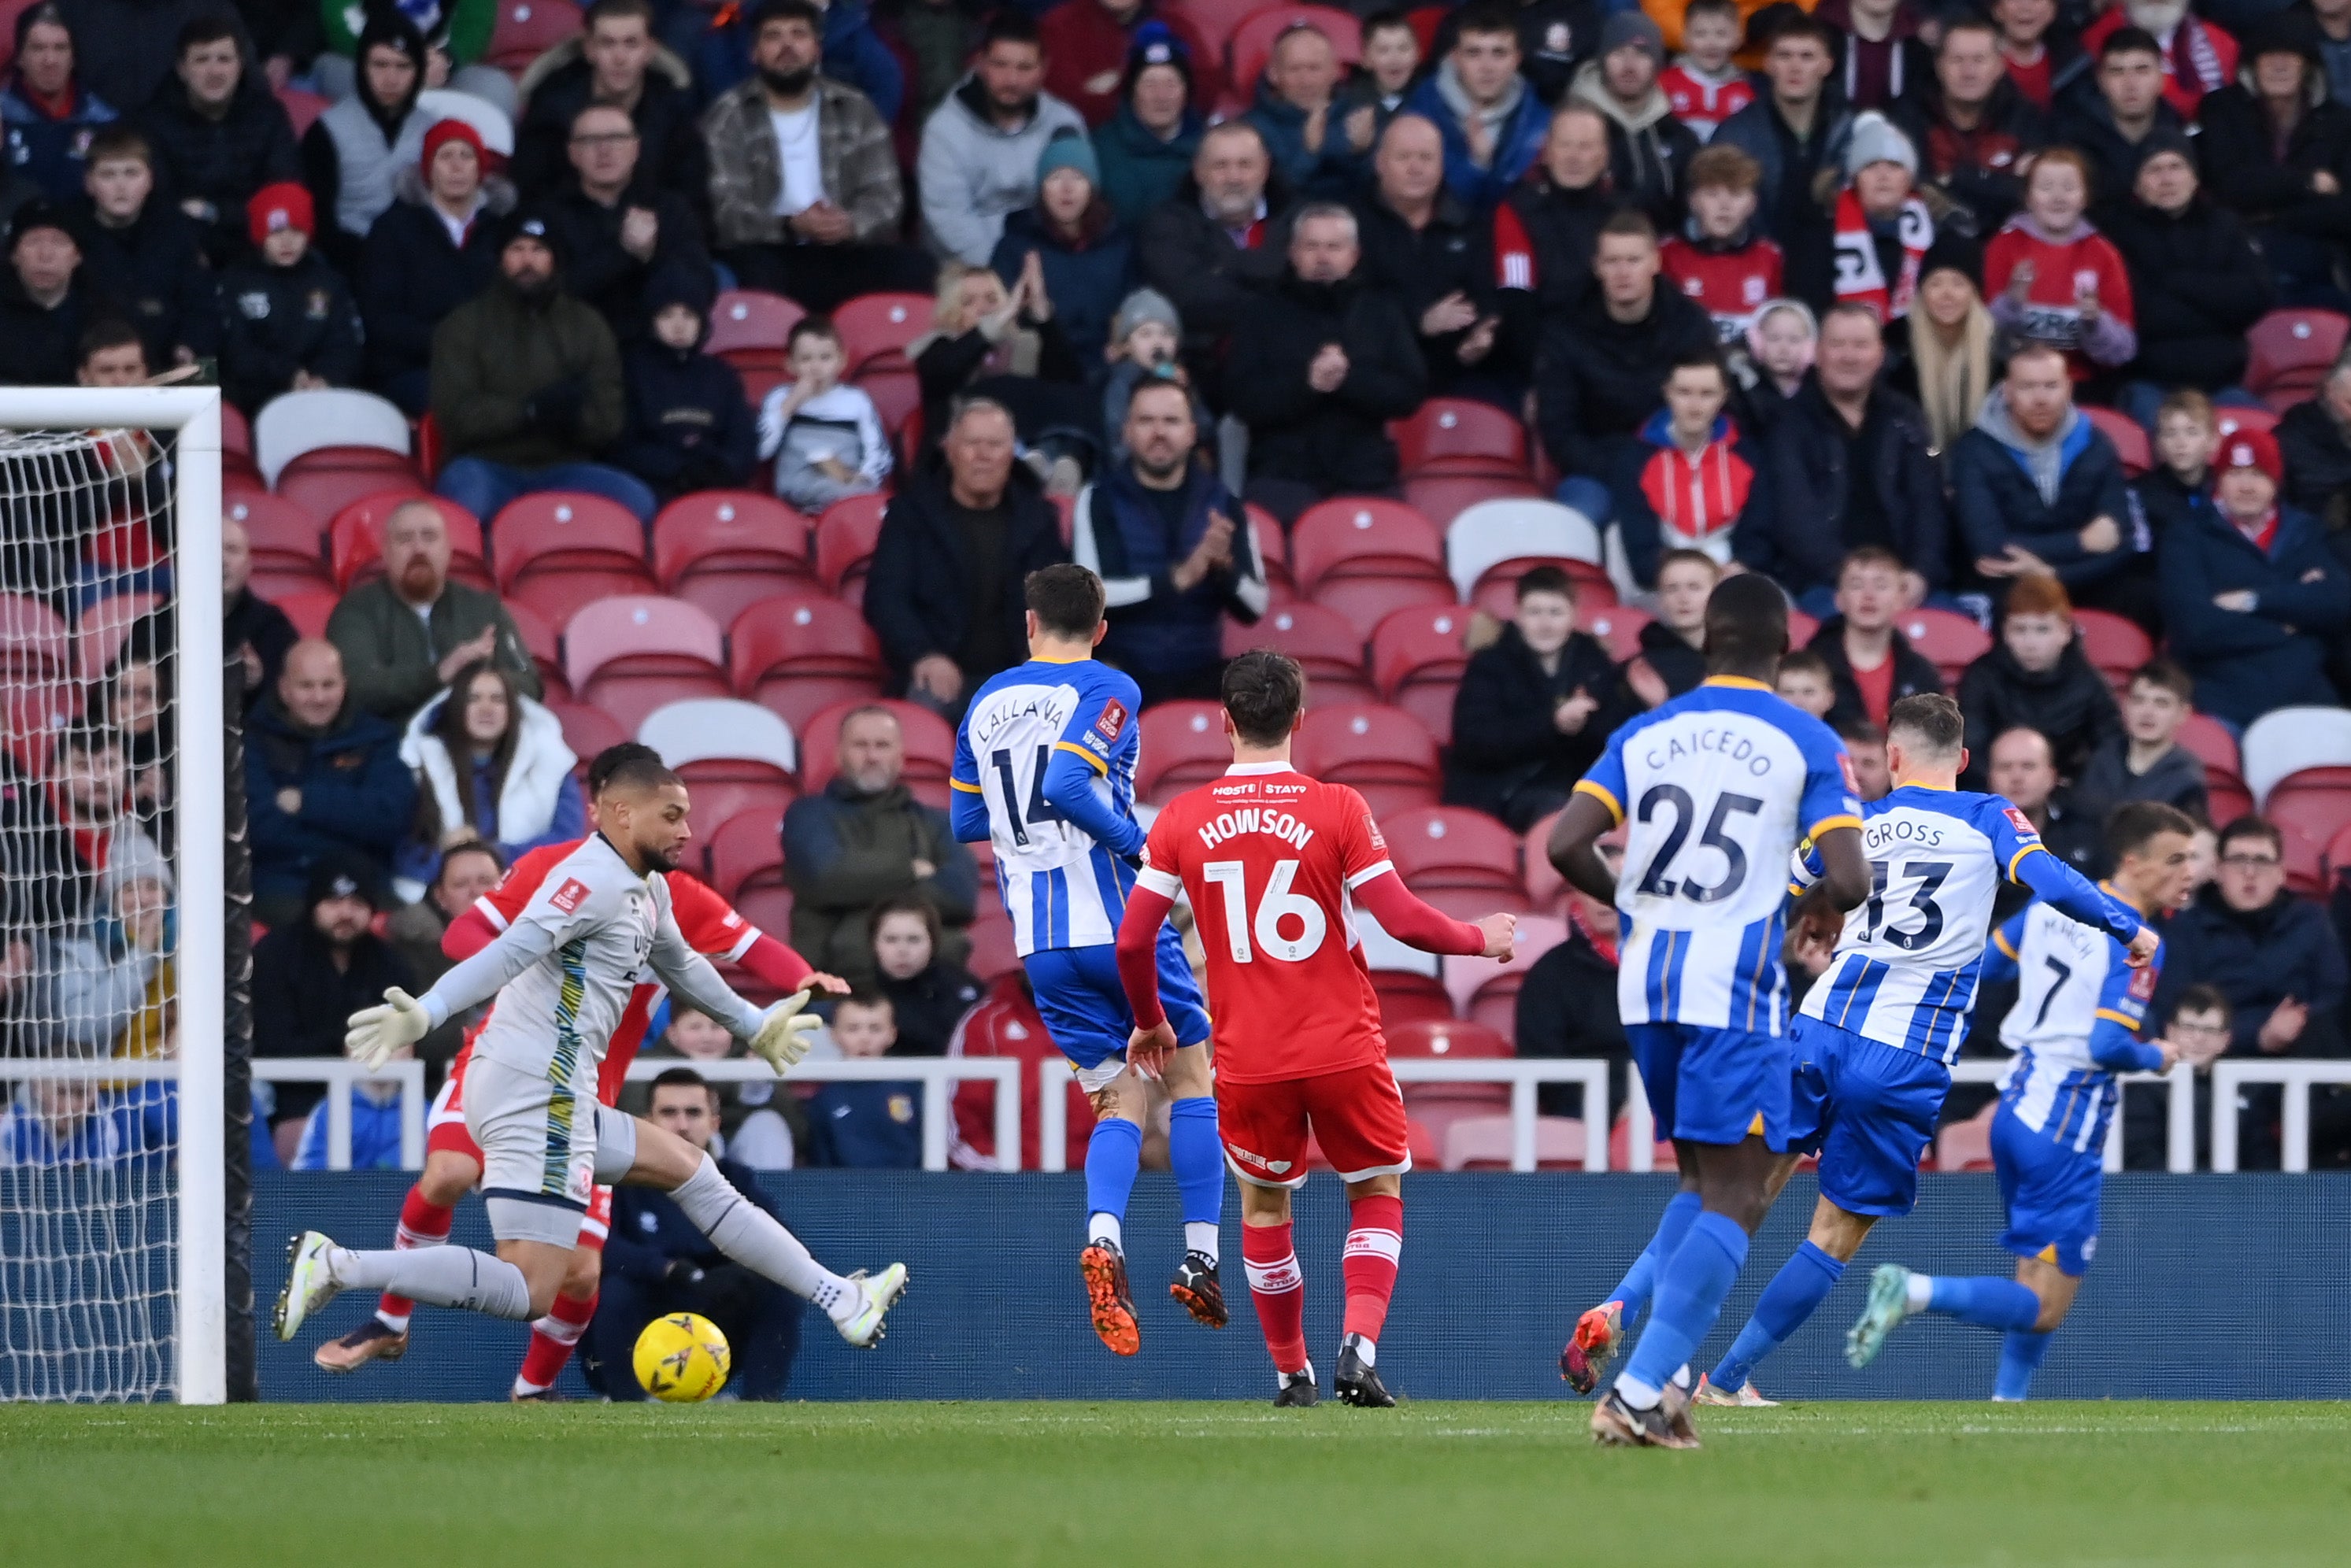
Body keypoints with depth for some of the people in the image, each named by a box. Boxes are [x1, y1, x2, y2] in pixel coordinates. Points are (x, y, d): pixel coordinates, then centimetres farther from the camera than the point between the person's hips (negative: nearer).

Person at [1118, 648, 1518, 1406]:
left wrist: (1150, 1021, 20)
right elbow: (1403, 921, -10)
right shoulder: (1337, 808, -8)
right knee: (1378, 1191, 15)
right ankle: (1359, 1345, -5)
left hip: (1248, 1059, 1)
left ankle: (1290, 1373, 22)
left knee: (1263, 1206, 20)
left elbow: (1133, 941, 1)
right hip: (1344, 1050, -1)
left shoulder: (1181, 818, -1)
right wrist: (1482, 939, 9)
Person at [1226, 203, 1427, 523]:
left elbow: (1411, 391, 4)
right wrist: (1307, 382, -18)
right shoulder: (1264, 313, 11)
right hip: (1283, 476, -1)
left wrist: (1349, 378, -14)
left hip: (1363, 477, 1)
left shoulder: (1382, 311, 15)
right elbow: (1244, 399, -1)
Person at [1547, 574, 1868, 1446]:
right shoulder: (1807, 743, -1)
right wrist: (1816, 908, 12)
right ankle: (1641, 1391, -15)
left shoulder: (1643, 736, 10)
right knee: (1736, 1202, -3)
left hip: (1645, 983, 5)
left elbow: (1565, 845, 0)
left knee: (1705, 1184, 21)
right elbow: (1849, 881, -11)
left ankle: (1615, 1317, -2)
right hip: (1736, 987, -5)